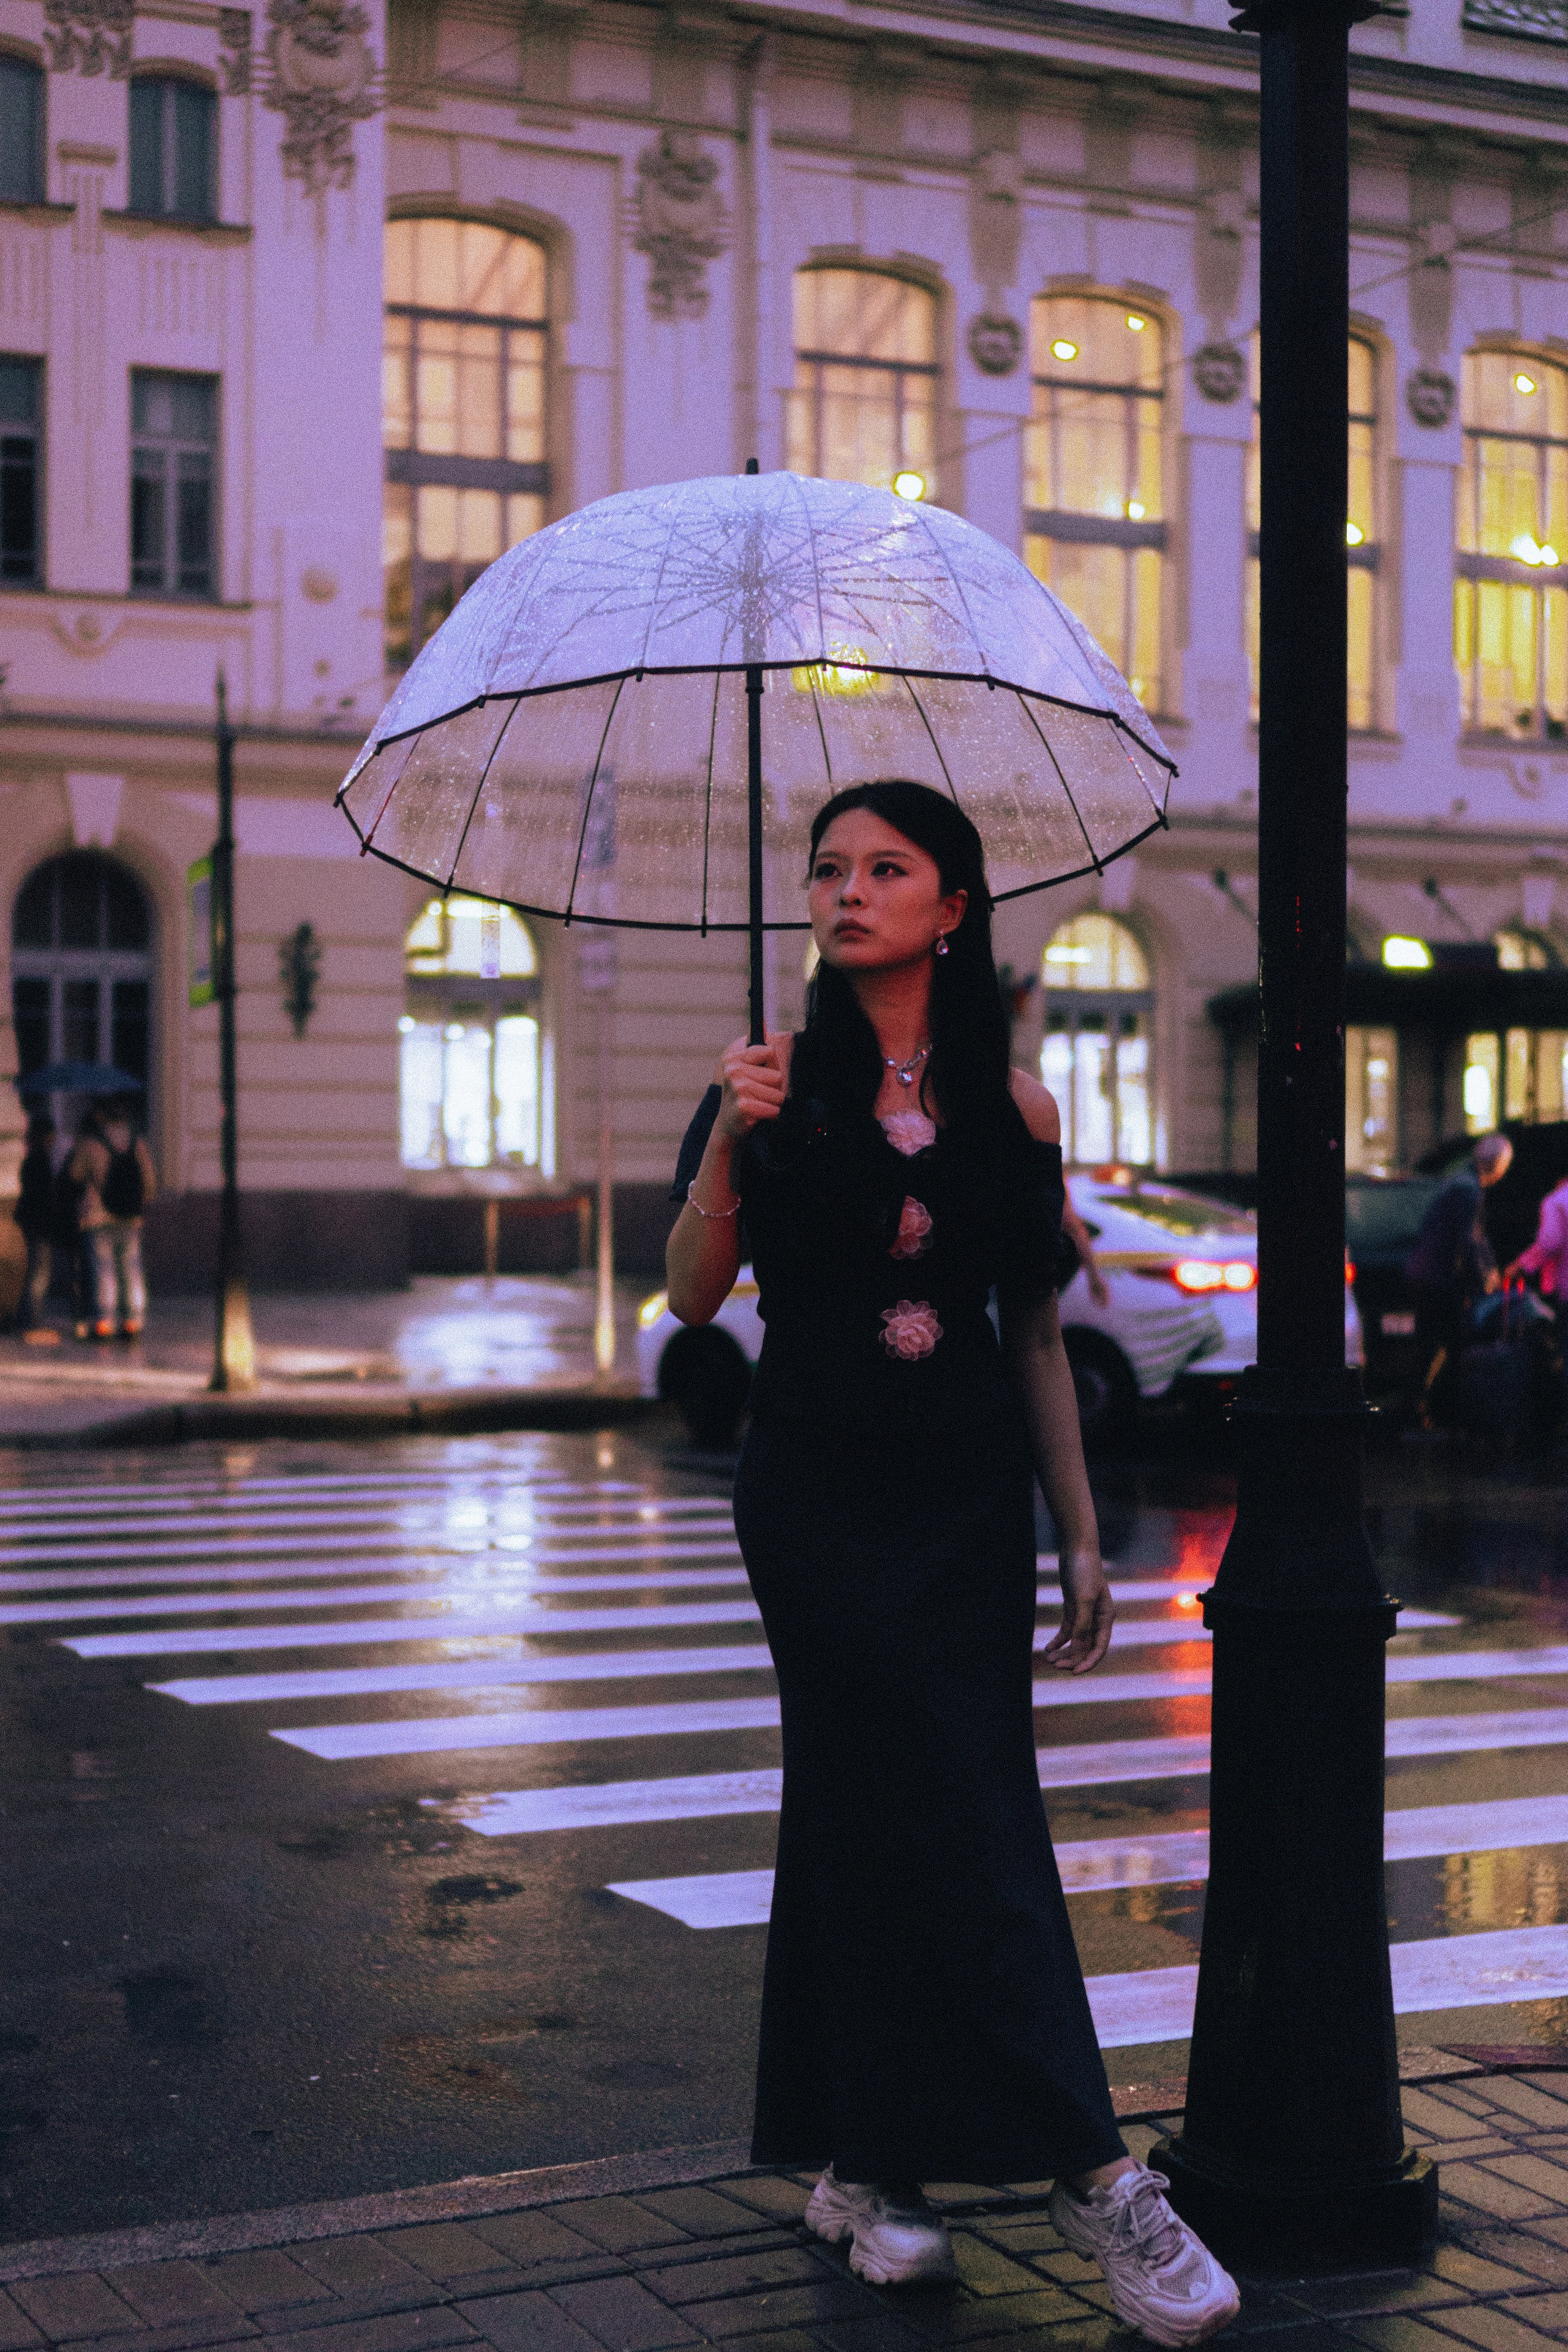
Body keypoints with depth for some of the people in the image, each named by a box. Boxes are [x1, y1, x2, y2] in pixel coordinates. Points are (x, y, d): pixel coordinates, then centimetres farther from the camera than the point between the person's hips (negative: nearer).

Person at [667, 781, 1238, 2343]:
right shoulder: (775, 1085, 1)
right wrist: (727, 1141, -19)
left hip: (970, 1493, 2)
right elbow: (691, 1296, -4)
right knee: (952, 1814, -6)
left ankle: (859, 2167, 17)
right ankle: (1091, 2172, -3)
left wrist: (1080, 1528, 8)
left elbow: (1036, 1334, 10)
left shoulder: (1012, 1107, 6)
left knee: (867, 1810, 5)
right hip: (816, 1487, -2)